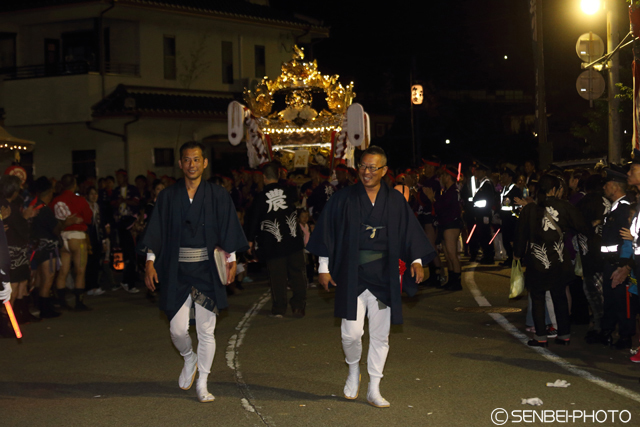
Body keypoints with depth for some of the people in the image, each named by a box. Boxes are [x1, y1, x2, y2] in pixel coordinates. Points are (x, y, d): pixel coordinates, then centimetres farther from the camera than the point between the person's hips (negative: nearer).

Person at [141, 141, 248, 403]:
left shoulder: (218, 195, 2)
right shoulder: (168, 197, 5)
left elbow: (228, 230, 3)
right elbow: (156, 231, 5)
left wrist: (231, 258, -7)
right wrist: (150, 262, -1)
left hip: (206, 271, -1)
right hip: (177, 271, 1)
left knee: (206, 330, 0)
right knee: (177, 329, -3)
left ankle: (202, 383, 14)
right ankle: (189, 359, 31)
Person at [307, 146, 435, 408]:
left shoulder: (396, 202, 5)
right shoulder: (343, 199, 0)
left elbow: (410, 233, 5)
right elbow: (327, 233, 2)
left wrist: (416, 260, -10)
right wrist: (324, 268, 0)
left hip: (383, 278, 2)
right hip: (351, 278, -2)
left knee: (380, 335, 5)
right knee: (352, 333, -7)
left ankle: (374, 389, 17)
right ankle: (353, 369, 25)